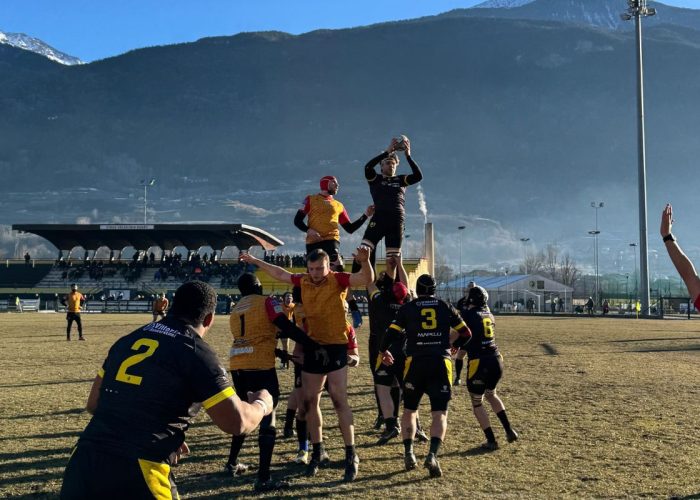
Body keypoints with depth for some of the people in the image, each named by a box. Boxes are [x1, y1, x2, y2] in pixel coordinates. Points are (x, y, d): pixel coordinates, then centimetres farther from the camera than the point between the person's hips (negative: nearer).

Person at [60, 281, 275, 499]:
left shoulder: (128, 340, 15)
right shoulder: (196, 351, -3)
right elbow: (237, 422, -6)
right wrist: (261, 404, 17)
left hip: (82, 466, 6)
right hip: (137, 477, -5)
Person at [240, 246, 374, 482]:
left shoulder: (338, 280, -11)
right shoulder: (303, 281, 5)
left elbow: (367, 279, -25)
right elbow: (279, 273, 20)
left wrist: (364, 261, -44)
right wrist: (256, 261, 26)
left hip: (335, 346, -6)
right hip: (312, 347, 6)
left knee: (339, 401, -11)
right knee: (310, 401, 10)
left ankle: (351, 456, -3)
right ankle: (317, 453, 23)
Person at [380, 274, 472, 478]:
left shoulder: (407, 308, 5)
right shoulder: (446, 307, 10)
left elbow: (391, 334, 0)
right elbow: (466, 334, 14)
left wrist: (383, 351, 20)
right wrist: (451, 345, 34)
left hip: (415, 363, 0)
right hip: (441, 363, 0)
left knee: (409, 410, 17)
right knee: (440, 414, 2)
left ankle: (408, 453, 8)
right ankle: (432, 455, -16)